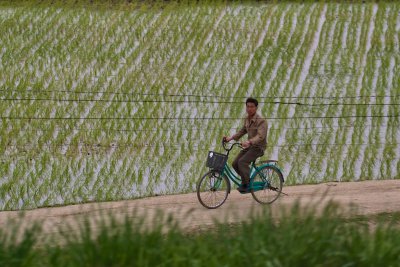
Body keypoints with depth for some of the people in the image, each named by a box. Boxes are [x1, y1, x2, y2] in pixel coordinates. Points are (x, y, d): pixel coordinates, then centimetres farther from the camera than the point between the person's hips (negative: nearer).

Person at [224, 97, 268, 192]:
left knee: (242, 162, -26)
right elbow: (242, 131, 20)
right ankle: (247, 180, 15)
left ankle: (245, 185, -17)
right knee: (235, 163, -3)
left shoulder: (261, 121, -19)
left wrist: (249, 142, -48)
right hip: (249, 146, 8)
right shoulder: (247, 119, 7)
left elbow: (260, 136, -31)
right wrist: (231, 138, 6)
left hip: (258, 147, -8)